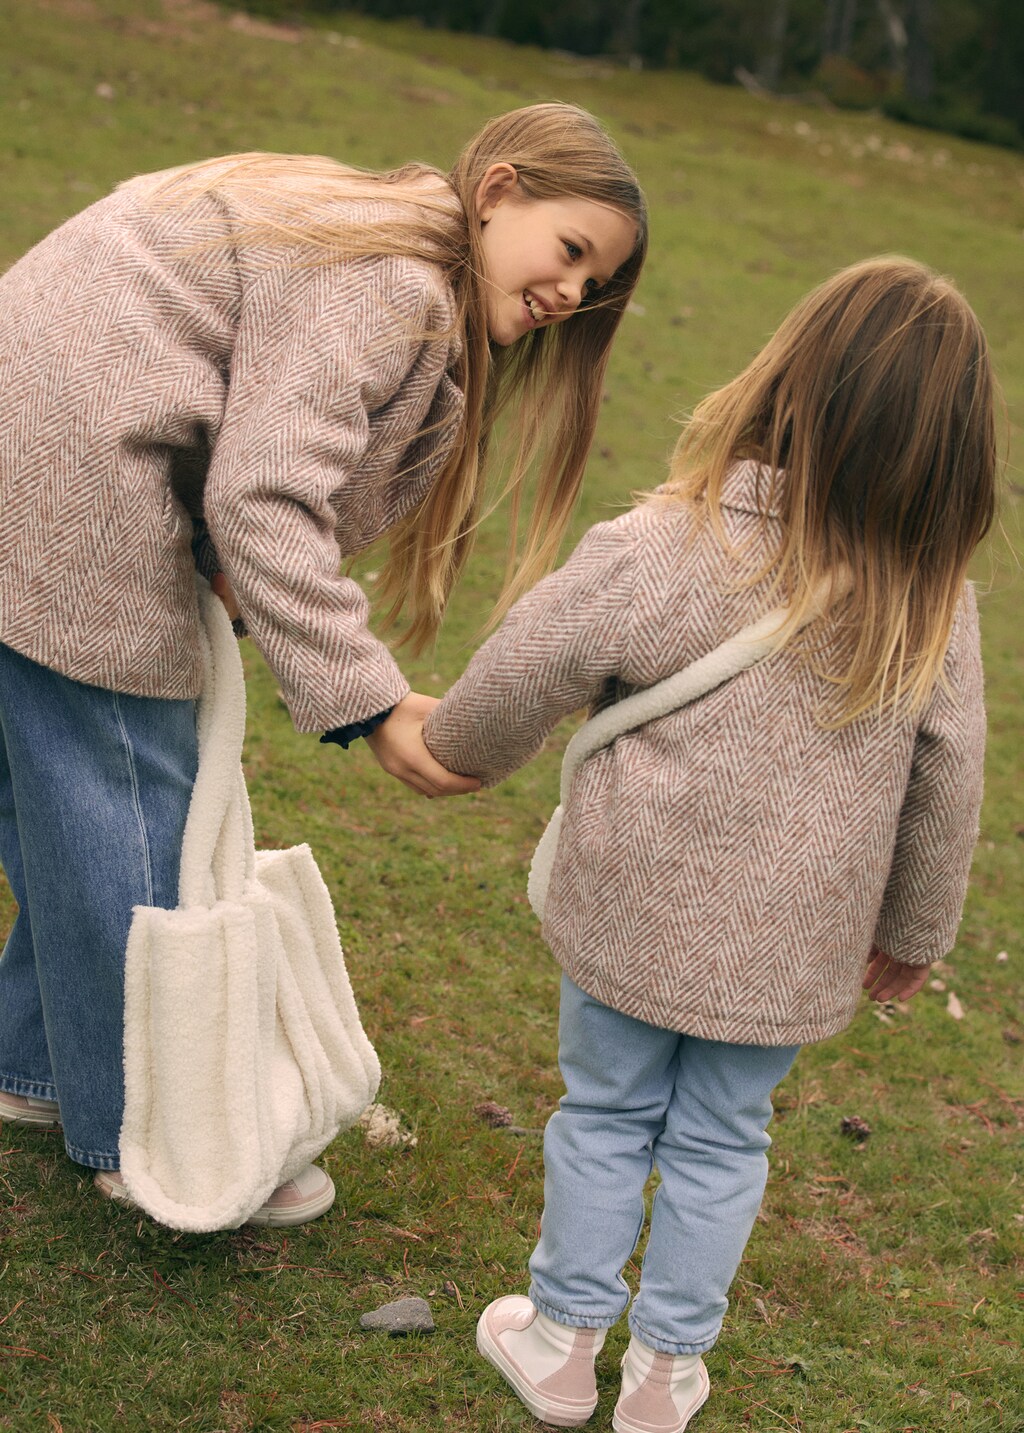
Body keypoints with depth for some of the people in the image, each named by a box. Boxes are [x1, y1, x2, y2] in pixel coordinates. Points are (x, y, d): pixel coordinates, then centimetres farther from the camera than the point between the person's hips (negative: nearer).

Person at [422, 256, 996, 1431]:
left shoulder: (659, 550, -21)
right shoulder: (934, 603, -11)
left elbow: (523, 675, -11)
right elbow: (944, 784, 0)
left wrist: (454, 750, 12)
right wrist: (914, 931, 16)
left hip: (636, 914, -2)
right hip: (791, 948, 2)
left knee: (606, 1117, 18)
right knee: (721, 1141, 19)